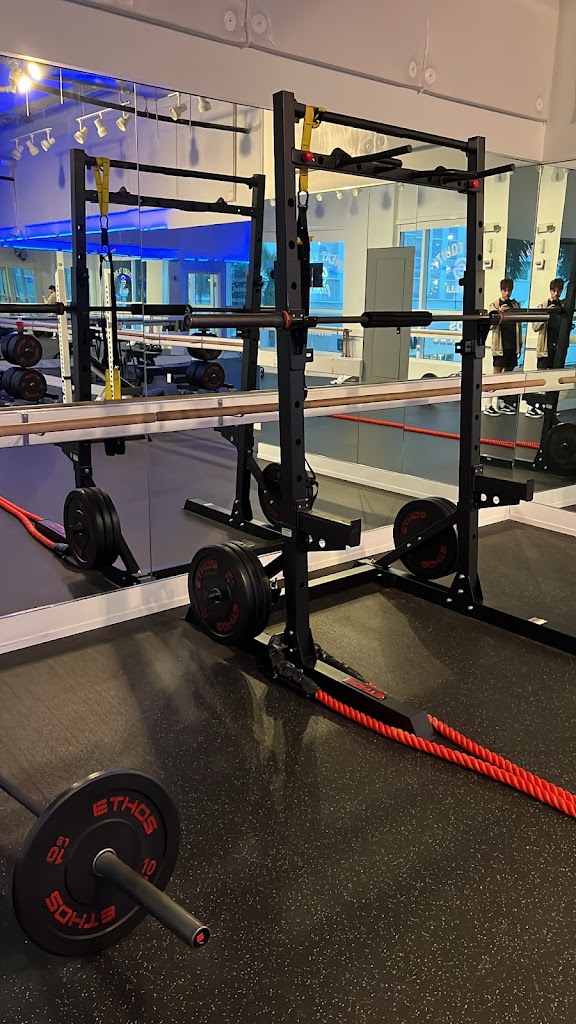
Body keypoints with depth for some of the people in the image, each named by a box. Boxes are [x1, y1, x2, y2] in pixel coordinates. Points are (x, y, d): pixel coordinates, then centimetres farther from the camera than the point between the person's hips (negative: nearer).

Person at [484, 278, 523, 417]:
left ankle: (502, 403, 15)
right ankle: (491, 404, -6)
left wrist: (520, 344, 13)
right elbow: (491, 324, -11)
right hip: (500, 345, -5)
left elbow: (519, 325, 15)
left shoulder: (515, 305, 12)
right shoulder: (495, 305, 0)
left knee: (508, 373, 8)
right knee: (497, 372, -7)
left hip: (513, 345, 5)